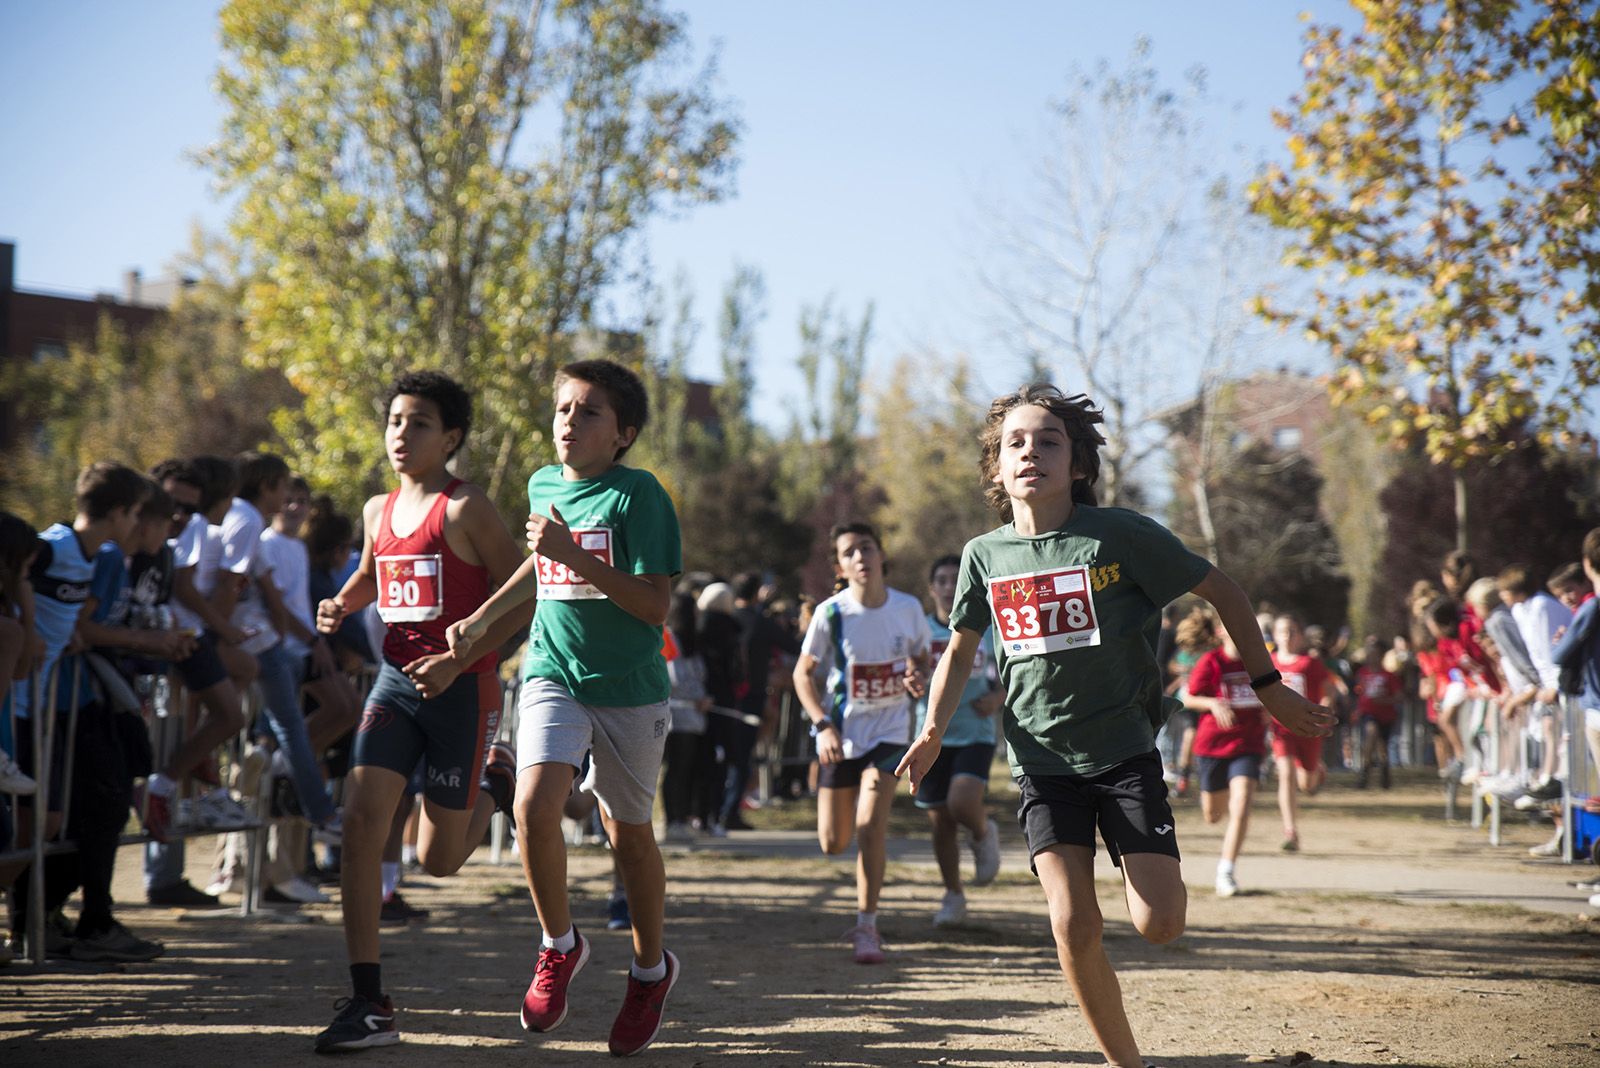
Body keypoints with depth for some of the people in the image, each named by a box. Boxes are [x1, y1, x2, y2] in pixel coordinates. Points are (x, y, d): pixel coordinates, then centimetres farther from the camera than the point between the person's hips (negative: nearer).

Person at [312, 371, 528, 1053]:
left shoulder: (466, 509, -10)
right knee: (360, 822, -12)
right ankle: (370, 1005, -8)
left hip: (462, 689, -5)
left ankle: (496, 783, 38)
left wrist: (458, 660, -19)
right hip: (396, 682, 5)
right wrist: (341, 606, 7)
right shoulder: (379, 510, 10)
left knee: (438, 860, 4)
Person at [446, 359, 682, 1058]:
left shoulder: (638, 493, -12)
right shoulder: (543, 484, 5)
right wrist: (482, 618, 22)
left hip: (629, 686, -3)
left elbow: (656, 605, -18)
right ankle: (558, 945, 5)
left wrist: (575, 556, -24)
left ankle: (651, 968, 33)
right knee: (534, 805, -19)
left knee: (628, 831, 9)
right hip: (553, 675, 3)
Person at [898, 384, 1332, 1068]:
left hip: (1124, 750, -2)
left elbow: (1221, 592, 0)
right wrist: (934, 729, 3)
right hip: (1041, 761, 2)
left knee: (1159, 924, -10)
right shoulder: (985, 555, -1)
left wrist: (1267, 685, 3)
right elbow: (960, 648, 15)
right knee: (1073, 927, -10)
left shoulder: (1120, 534, -11)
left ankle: (1153, 871, 26)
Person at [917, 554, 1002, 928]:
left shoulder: (988, 630, 2)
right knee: (940, 824, 5)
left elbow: (1007, 678, 12)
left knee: (962, 804, -23)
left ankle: (983, 834, 13)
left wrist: (996, 698, -8)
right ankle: (953, 896, 25)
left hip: (975, 735, -1)